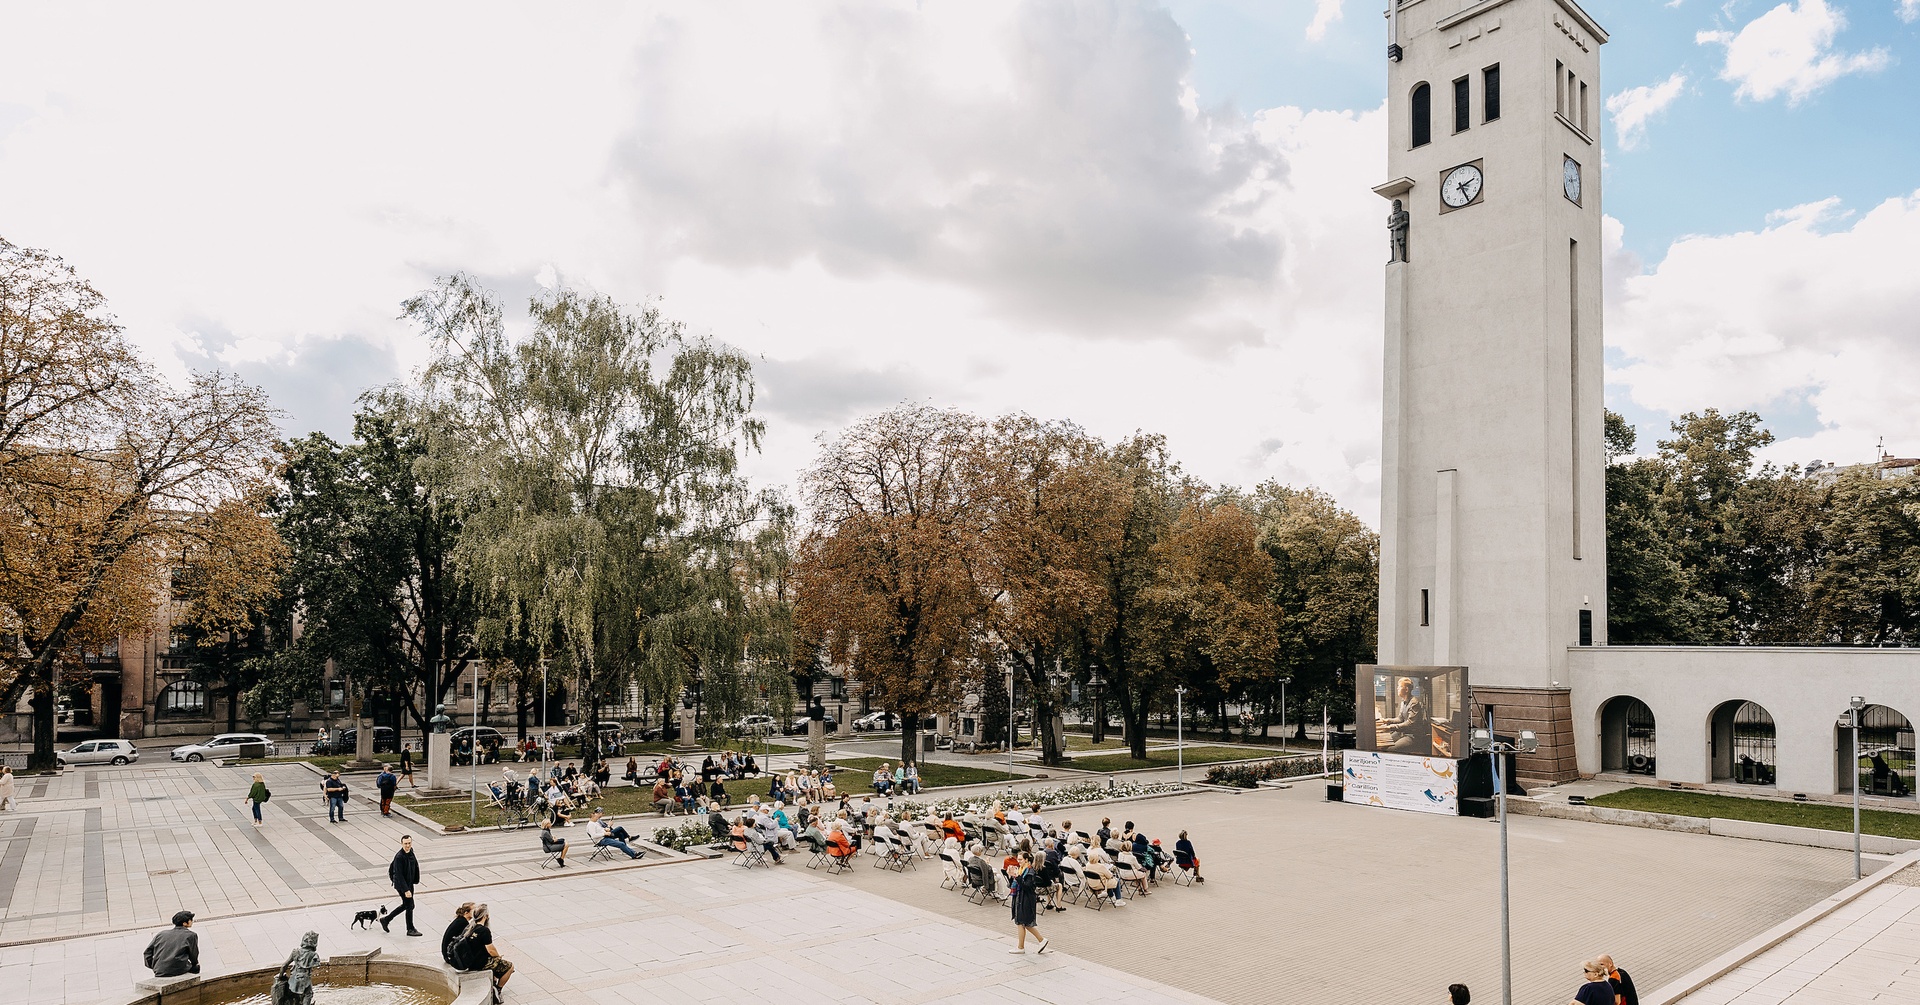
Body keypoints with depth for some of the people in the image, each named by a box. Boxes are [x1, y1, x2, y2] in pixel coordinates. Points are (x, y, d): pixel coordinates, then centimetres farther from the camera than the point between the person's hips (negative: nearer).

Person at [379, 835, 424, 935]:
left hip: (409, 883, 8)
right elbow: (399, 875, -26)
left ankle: (386, 920, 35)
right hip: (402, 885, -8)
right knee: (409, 906, 4)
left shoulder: (410, 852, 0)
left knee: (406, 905, 20)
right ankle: (410, 929, 21)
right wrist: (406, 890, -27)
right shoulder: (399, 857, -26)